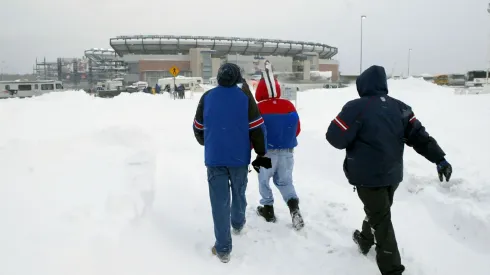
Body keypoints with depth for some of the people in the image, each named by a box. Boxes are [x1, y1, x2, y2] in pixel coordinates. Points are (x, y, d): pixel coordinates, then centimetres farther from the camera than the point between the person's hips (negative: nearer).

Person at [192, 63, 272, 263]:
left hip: (214, 157, 0)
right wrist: (261, 154, 6)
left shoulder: (207, 97, 1)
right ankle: (238, 224, 47)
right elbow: (257, 128, -6)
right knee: (239, 193, 23)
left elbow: (198, 128, 9)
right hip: (239, 157, 0)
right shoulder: (245, 97, -5)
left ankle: (223, 248, 4)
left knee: (219, 201, 3)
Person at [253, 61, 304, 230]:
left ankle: (268, 210, 25)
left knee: (264, 180, 17)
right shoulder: (289, 106, -3)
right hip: (287, 151, 4)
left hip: (268, 151, -3)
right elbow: (297, 129, 7)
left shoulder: (259, 108, -15)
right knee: (284, 181, 18)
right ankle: (294, 207, 1)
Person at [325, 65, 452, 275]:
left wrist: (354, 134, 3)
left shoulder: (357, 107, -18)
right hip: (392, 174, 7)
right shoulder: (399, 107, 2)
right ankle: (365, 241, 50)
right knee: (377, 210, 27)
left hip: (368, 176, -7)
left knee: (381, 220, 1)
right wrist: (439, 158, 4)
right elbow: (418, 135, 1)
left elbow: (335, 138, -18)